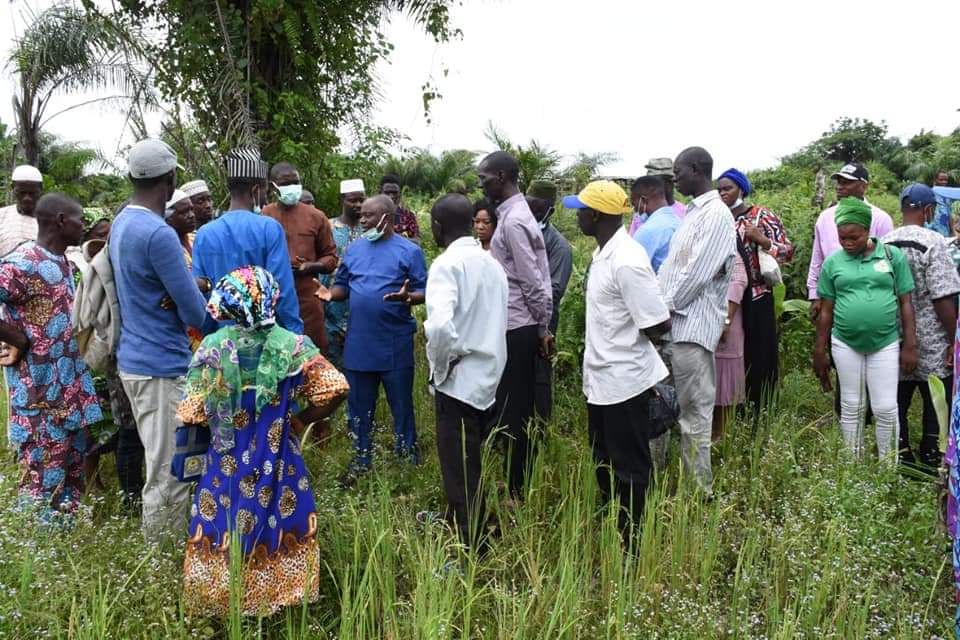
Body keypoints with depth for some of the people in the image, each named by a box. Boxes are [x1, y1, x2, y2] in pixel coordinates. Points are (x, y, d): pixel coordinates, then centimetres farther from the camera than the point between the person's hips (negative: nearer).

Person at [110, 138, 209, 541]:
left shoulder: (123, 222, 9)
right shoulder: (158, 234, -21)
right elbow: (196, 314, -18)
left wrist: (188, 289, 0)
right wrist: (196, 301, 5)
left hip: (135, 359, 10)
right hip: (162, 366, -10)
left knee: (163, 467, 20)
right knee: (169, 475, 1)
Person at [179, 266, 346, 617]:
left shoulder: (212, 348, -13)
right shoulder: (291, 344, -13)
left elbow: (194, 414, -11)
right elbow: (333, 390, -18)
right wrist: (303, 416, -1)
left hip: (227, 464, 0)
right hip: (278, 462, 0)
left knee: (224, 527, 17)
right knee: (278, 520, 19)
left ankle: (223, 595, 31)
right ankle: (279, 587, 32)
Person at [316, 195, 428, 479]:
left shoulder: (409, 251, -5)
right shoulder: (354, 249, 8)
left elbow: (424, 292, -6)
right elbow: (343, 286, 12)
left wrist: (407, 297, -26)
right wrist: (330, 293, -10)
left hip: (395, 343, -4)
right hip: (359, 342, 4)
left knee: (401, 404, 7)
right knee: (359, 405, 13)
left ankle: (407, 458, 22)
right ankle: (361, 459, 27)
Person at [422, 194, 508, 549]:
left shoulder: (447, 263, -16)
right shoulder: (492, 263, 8)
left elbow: (440, 324, -30)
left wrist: (441, 363, -15)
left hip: (458, 380, -8)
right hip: (487, 376, 8)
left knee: (460, 471, 2)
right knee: (469, 465, 21)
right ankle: (462, 527, 35)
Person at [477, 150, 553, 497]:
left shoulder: (513, 221, -19)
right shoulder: (513, 213, 13)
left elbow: (533, 282, -19)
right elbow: (533, 279, 15)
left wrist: (543, 328, -9)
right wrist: (543, 328, 17)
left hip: (515, 328, -10)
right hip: (518, 326, 10)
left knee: (512, 412, -1)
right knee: (519, 410, 16)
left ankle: (517, 491, 9)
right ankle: (521, 486, 27)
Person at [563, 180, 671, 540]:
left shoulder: (627, 261, -23)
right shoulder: (604, 254, 6)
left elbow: (659, 324, -22)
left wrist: (626, 335, -6)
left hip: (623, 381, -10)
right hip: (601, 378, 10)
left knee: (629, 470, 5)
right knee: (604, 464, 21)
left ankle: (633, 546, 19)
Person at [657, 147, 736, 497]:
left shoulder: (716, 215, -13)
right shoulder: (694, 211, 16)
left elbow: (696, 274, -18)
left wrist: (665, 307, -10)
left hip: (692, 325, -9)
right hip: (675, 322, 9)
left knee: (694, 412, -2)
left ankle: (700, 491, 7)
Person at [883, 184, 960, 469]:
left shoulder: (883, 243, 2)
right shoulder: (932, 242, -14)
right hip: (931, 344, -5)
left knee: (897, 404, 12)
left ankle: (902, 463, 20)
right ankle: (932, 463, 13)